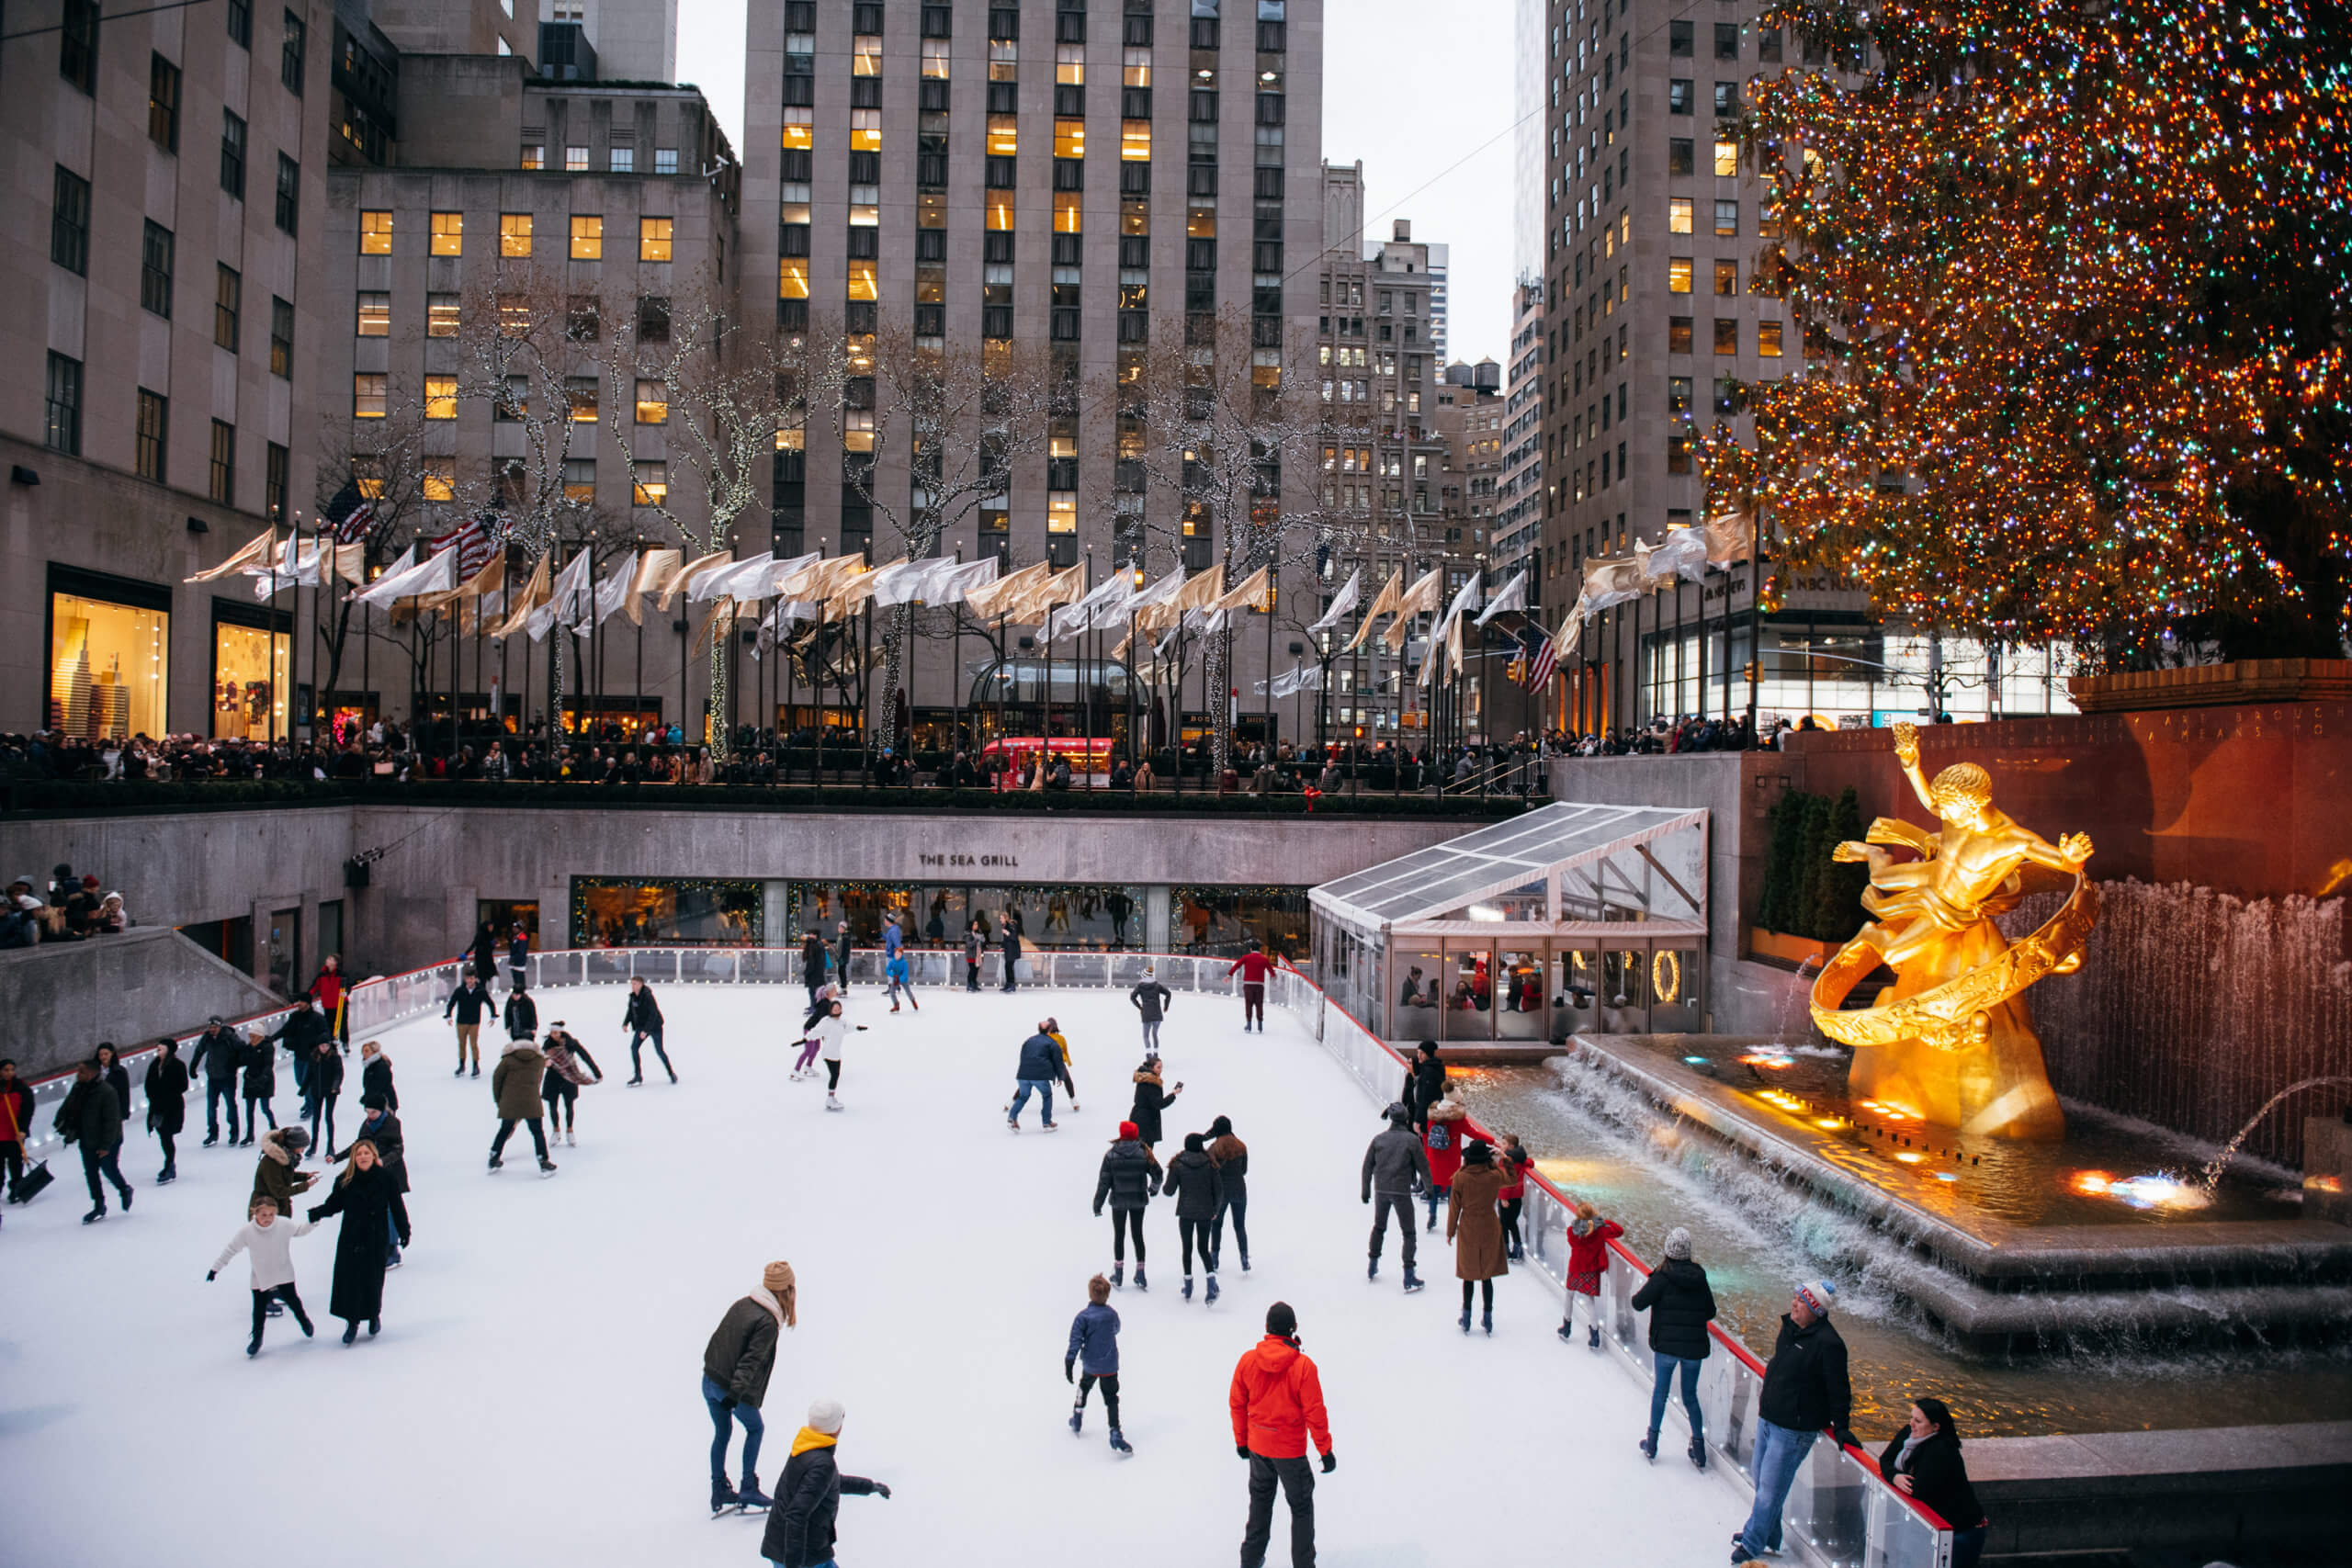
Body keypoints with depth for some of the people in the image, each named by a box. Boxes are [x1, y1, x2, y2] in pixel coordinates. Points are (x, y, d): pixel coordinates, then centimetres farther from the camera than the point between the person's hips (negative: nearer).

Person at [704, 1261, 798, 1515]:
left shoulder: (742, 1304, 2)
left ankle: (719, 1491, 28)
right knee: (755, 1429, 16)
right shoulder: (768, 1322, -19)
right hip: (734, 1389, -7)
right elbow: (751, 1361, -25)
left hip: (710, 1380, 7)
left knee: (721, 1433, 21)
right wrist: (735, 1394, -28)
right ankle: (748, 1489, 12)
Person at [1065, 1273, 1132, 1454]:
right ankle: (1115, 1435, -7)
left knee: (1084, 1387, 28)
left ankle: (1077, 1421, 39)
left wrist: (1069, 1363, -16)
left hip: (1089, 1364, 0)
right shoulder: (1112, 1315, -8)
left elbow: (1076, 1340, -18)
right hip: (1110, 1365, 0)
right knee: (1111, 1399, 4)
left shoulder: (1083, 1316, -15)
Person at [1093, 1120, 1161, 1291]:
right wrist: (1154, 1188, 20)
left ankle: (1118, 1276, 15)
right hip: (1138, 1200, 1)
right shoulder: (1143, 1153, -9)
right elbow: (1157, 1174, -2)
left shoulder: (1111, 1155, -11)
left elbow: (1104, 1181, -9)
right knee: (1137, 1234, 12)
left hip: (1118, 1201, -1)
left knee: (1119, 1235, 12)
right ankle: (1140, 1276, 15)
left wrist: (1097, 1204, -2)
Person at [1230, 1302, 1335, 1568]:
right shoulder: (1303, 1366, -21)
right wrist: (1326, 1449, -4)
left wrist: (1241, 1440, 14)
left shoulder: (1247, 1360, -10)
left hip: (1257, 1446, 4)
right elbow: (1314, 1412, -16)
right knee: (1301, 1508, 14)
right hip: (1291, 1450, -4)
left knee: (1260, 1502, 23)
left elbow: (1237, 1403, 0)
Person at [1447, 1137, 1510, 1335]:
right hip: (1489, 1228, 1)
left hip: (1467, 1230, -1)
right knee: (1487, 1276, 10)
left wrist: (1450, 1231, 6)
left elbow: (1454, 1207, -5)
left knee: (1468, 1276, 12)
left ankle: (1466, 1320, 20)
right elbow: (1511, 1179, 13)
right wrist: (1496, 1164, 12)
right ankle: (1488, 1321, 15)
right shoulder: (1495, 1176, -11)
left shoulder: (1460, 1178, -14)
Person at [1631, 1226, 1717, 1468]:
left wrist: (1643, 1288, 5)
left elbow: (1639, 1303, -15)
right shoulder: (1699, 1278, -1)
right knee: (1690, 1395, 17)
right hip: (1695, 1347, 3)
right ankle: (1699, 1446, 17)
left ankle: (1652, 1442, 20)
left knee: (1660, 1392, 12)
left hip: (1666, 1345, -3)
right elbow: (1710, 1312, 7)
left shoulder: (1662, 1277, -13)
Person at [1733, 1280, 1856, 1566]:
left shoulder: (1828, 1343, -24)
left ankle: (1752, 1542, 18)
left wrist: (1840, 1427, -11)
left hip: (1795, 1429, -8)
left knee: (1770, 1486, 1)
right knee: (1760, 1475, 21)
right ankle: (1767, 1536, 39)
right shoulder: (1790, 1325, 0)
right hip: (1768, 1418, 8)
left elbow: (1839, 1389, -17)